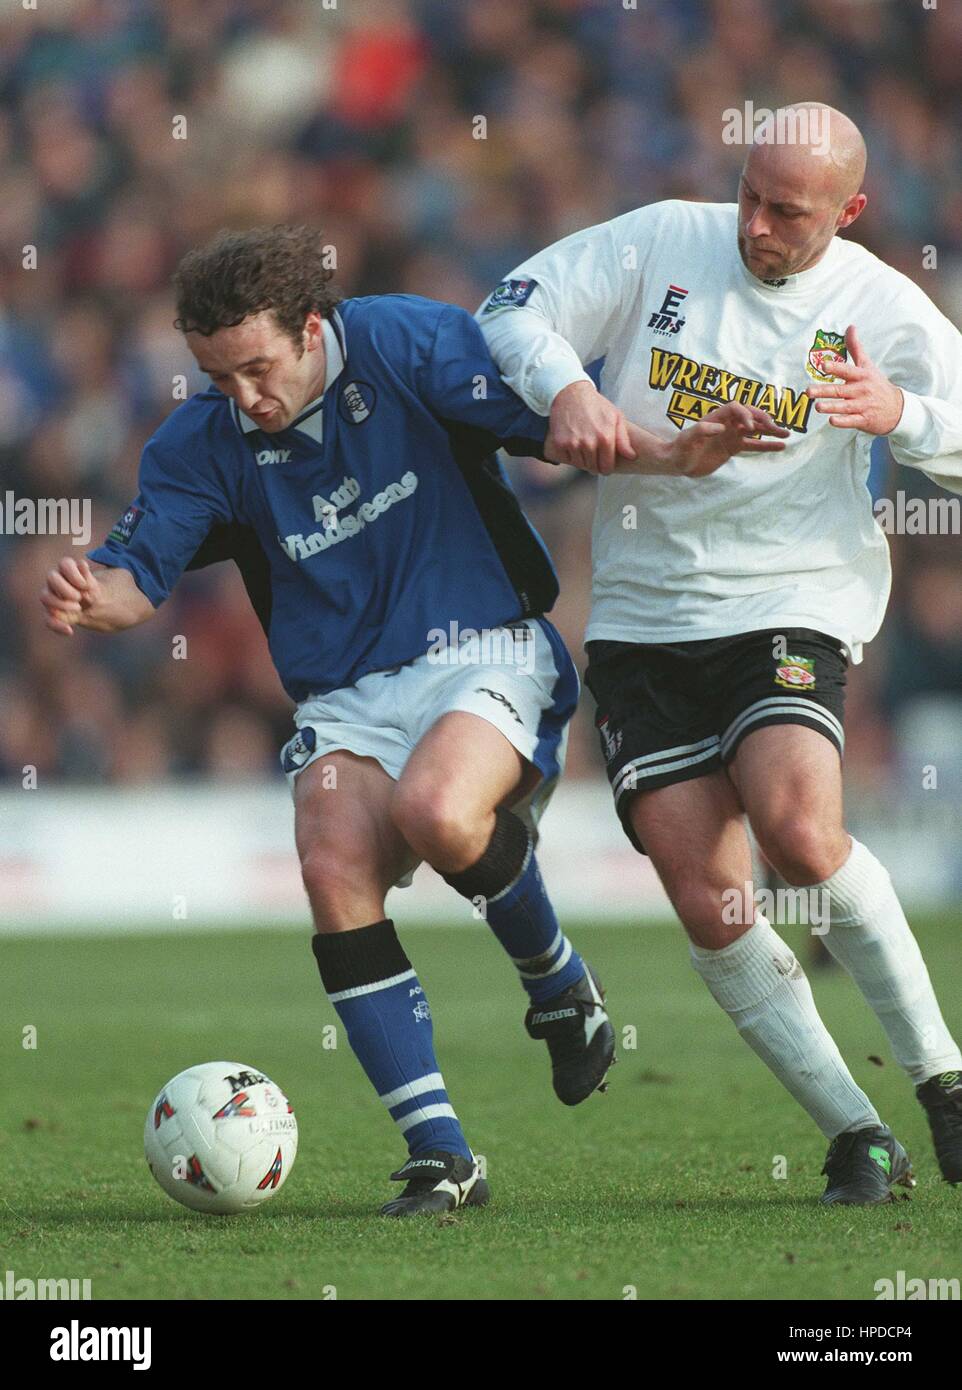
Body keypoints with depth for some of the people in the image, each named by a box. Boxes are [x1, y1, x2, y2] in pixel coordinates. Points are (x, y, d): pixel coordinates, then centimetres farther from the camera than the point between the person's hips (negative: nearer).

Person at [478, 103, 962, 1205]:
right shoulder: (662, 243, 0)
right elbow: (510, 311, 0)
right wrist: (566, 387, -20)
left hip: (791, 606, -2)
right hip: (641, 618, 3)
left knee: (796, 822, -29)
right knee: (707, 901, -7)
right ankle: (858, 1140, 3)